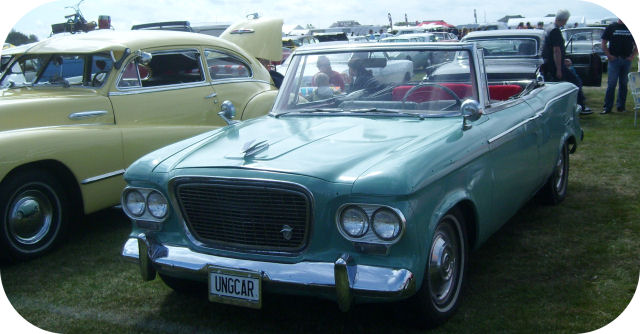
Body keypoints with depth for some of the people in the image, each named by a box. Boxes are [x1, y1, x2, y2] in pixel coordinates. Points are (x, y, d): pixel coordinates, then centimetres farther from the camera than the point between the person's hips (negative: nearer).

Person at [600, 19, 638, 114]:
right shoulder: (611, 27, 4)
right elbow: (603, 44, 3)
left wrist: (632, 56, -2)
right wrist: (609, 55, -7)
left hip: (627, 60, 2)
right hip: (614, 59, -2)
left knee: (624, 84, 7)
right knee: (611, 84, -6)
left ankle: (621, 106, 14)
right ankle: (607, 107, -2)